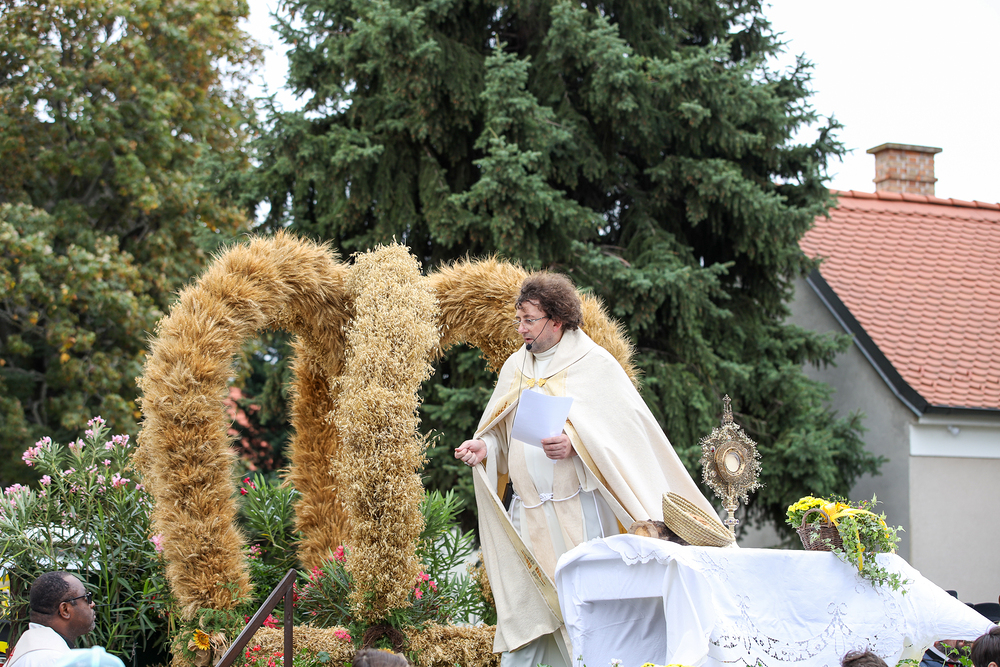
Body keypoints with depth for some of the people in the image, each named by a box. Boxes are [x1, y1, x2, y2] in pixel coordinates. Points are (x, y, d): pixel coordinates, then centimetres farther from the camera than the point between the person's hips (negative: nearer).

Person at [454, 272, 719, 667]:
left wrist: (574, 446, -23)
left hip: (577, 513, -5)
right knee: (518, 609, 1)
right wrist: (483, 448, 1)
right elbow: (503, 435, 22)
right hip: (527, 512, 5)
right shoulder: (515, 367, 15)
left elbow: (624, 430, -8)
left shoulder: (594, 364, -2)